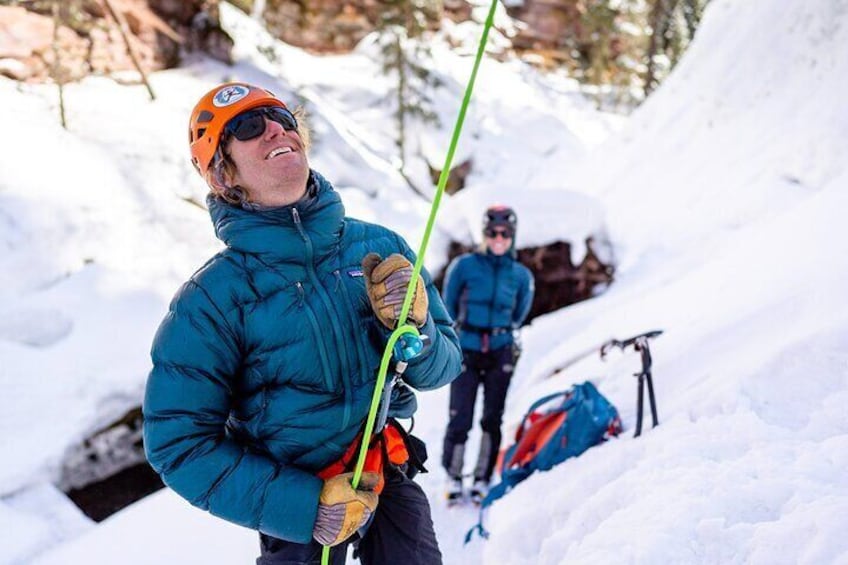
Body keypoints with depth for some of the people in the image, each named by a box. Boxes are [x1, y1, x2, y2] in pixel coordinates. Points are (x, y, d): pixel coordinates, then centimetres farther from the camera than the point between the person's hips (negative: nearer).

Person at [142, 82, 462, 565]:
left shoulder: (379, 248, -7)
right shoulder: (213, 296, -15)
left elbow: (441, 369, 0)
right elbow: (180, 443, -12)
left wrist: (412, 326, -22)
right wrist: (304, 506, -20)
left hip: (392, 479, 3)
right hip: (298, 503, -2)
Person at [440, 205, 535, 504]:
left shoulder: (521, 275, 2)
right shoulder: (464, 265, -4)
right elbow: (448, 306, 7)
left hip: (500, 353, 2)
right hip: (466, 352, -2)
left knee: (492, 419, 3)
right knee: (460, 419, -4)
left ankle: (482, 479, 16)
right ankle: (453, 478, 14)